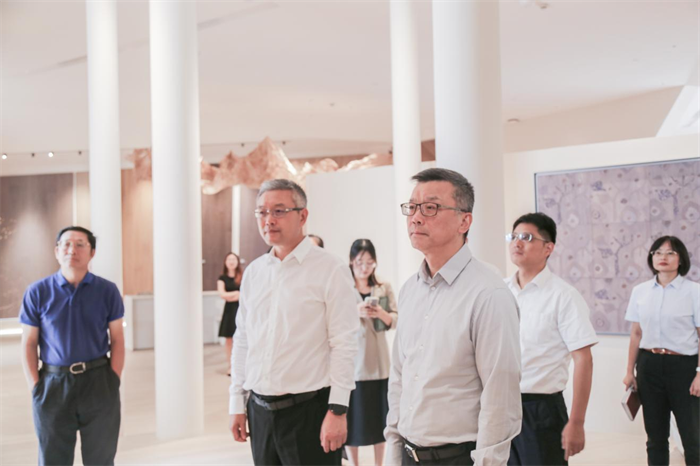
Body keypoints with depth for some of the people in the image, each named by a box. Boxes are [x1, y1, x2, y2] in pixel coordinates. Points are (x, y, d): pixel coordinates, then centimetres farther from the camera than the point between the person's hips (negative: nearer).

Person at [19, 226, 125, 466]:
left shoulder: (107, 291, 0)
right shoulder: (37, 292, 0)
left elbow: (117, 341, 2)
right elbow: (28, 344, 2)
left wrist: (113, 384, -5)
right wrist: (36, 389, -6)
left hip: (98, 382, 0)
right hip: (53, 383, 0)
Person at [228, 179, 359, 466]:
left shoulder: (330, 270, -8)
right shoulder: (253, 272, 9)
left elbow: (344, 345, -11)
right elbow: (242, 342, 12)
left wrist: (337, 411, -14)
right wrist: (238, 404, 11)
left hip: (309, 409, -5)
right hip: (260, 410, 5)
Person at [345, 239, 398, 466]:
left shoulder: (384, 288, 7)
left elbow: (396, 320, 4)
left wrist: (381, 313, -17)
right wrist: (355, 312, -23)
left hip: (379, 361, 3)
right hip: (352, 361, -2)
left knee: (380, 416, 7)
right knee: (353, 417, 0)